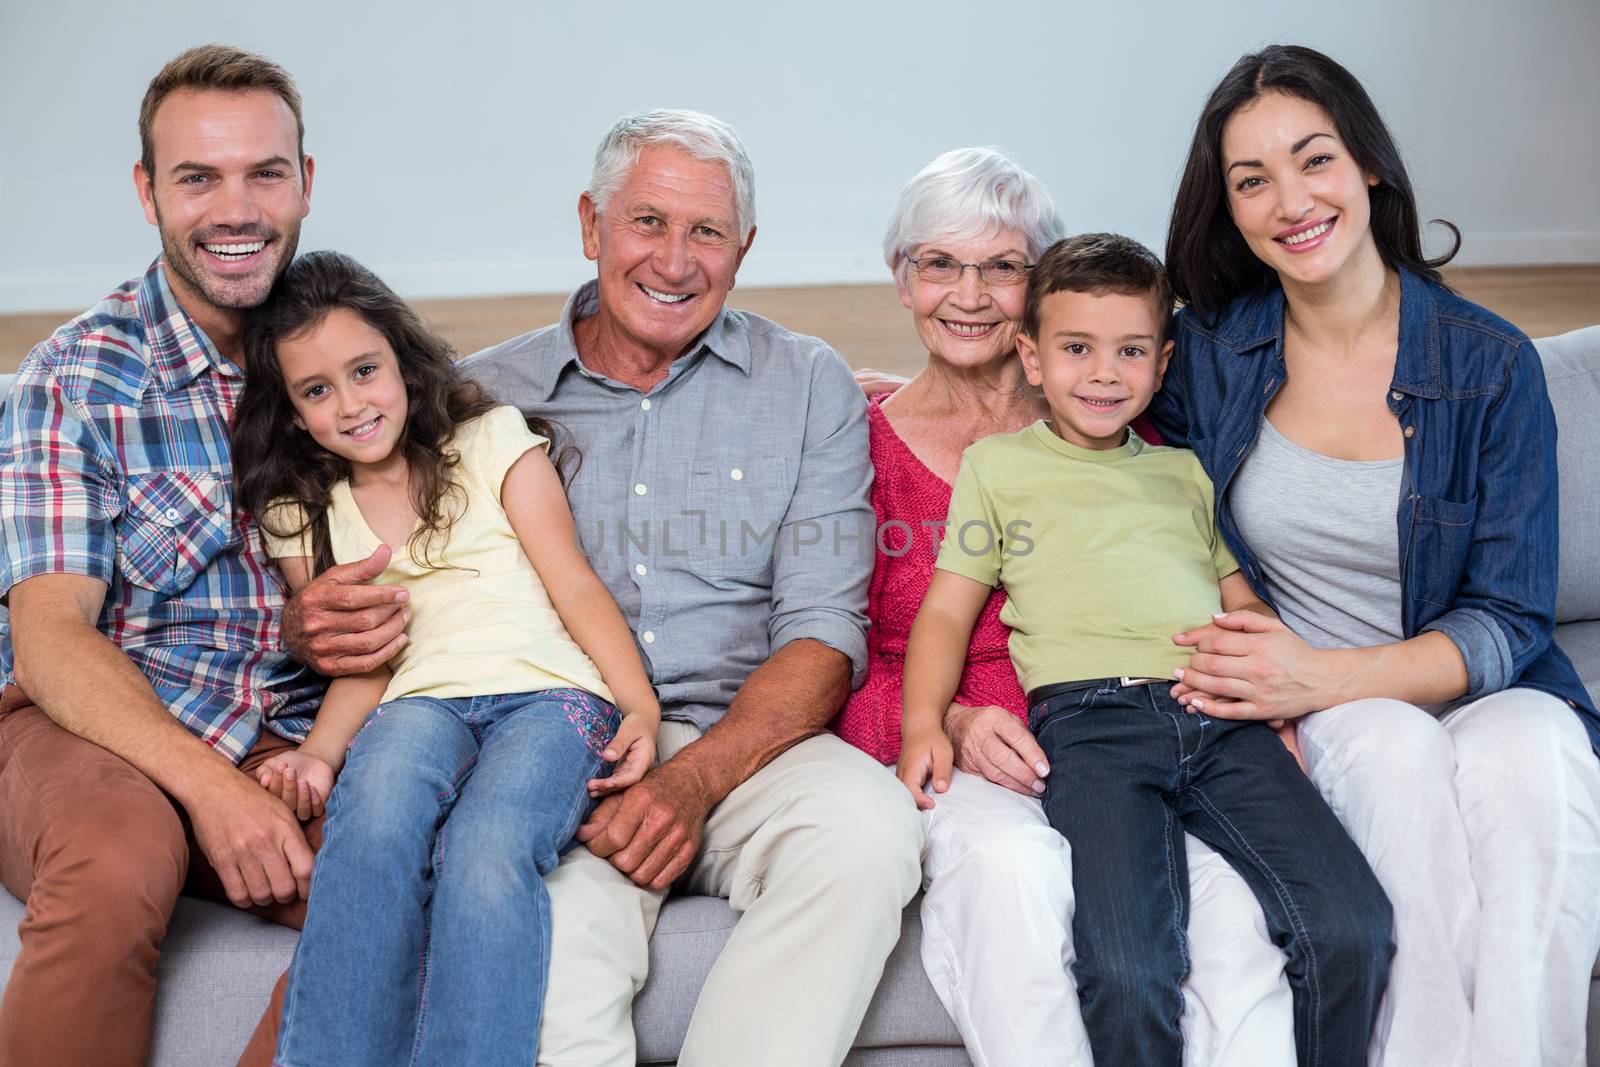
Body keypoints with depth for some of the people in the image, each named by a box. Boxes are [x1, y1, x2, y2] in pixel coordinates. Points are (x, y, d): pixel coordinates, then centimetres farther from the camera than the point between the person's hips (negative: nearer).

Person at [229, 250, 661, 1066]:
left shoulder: (493, 441, 14)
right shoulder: (304, 517, 21)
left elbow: (574, 583, 6)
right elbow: (359, 667, 15)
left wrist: (641, 706, -10)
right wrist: (319, 753, -8)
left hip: (548, 692, -2)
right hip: (420, 702, 2)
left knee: (485, 850, -35)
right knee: (373, 821, -36)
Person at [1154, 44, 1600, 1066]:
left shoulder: (1492, 364, -3)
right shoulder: (1207, 356, 2)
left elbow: (1509, 619, -5)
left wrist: (1323, 676, -21)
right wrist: (1250, 685, -12)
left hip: (1478, 691, 0)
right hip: (1308, 723, 1)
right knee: (1392, 746, -33)